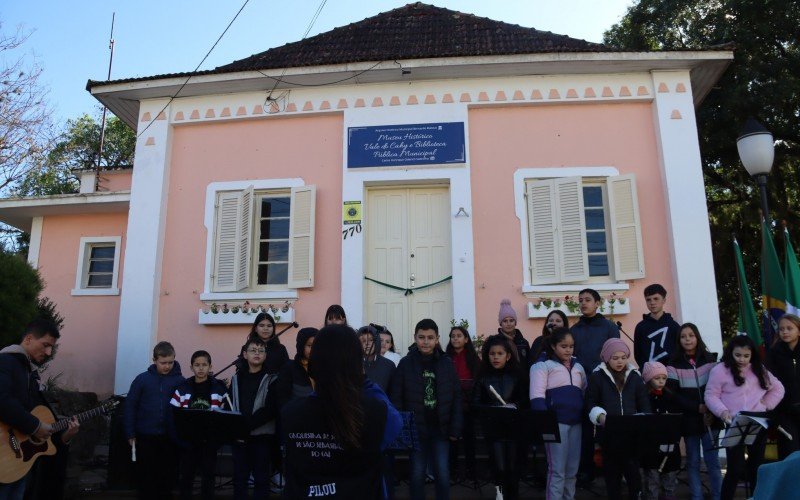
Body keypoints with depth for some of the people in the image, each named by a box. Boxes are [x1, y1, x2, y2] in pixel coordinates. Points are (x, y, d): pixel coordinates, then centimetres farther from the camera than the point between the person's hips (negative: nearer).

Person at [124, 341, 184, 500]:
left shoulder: (180, 381, -2)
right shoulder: (142, 379, -2)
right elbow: (130, 406, 2)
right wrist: (130, 434, -1)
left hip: (170, 438, 0)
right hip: (146, 436, 0)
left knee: (167, 477, 9)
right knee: (146, 476, 10)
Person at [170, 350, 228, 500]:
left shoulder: (219, 388, -4)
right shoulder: (183, 388, -1)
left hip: (210, 440, -1)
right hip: (188, 440, 1)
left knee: (208, 475, 9)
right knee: (186, 476, 11)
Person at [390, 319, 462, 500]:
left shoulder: (447, 363, -1)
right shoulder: (405, 363, -5)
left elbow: (456, 397, 1)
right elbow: (397, 398, -4)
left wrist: (455, 428, -3)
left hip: (440, 428, 1)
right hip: (415, 428, -1)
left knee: (442, 472, 3)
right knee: (417, 473, 7)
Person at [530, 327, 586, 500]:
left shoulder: (578, 366, 16)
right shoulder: (543, 365, -3)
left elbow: (585, 393, 21)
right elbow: (537, 395, -11)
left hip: (576, 422, 6)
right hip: (556, 422, -6)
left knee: (572, 470, 11)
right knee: (557, 470, -4)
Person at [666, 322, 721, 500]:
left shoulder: (710, 359, 2)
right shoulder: (674, 365, -4)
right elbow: (673, 394, -6)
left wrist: (712, 410, -9)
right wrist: (697, 407, -15)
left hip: (710, 418, 1)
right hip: (689, 419, -1)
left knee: (712, 460, 3)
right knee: (693, 462, 8)